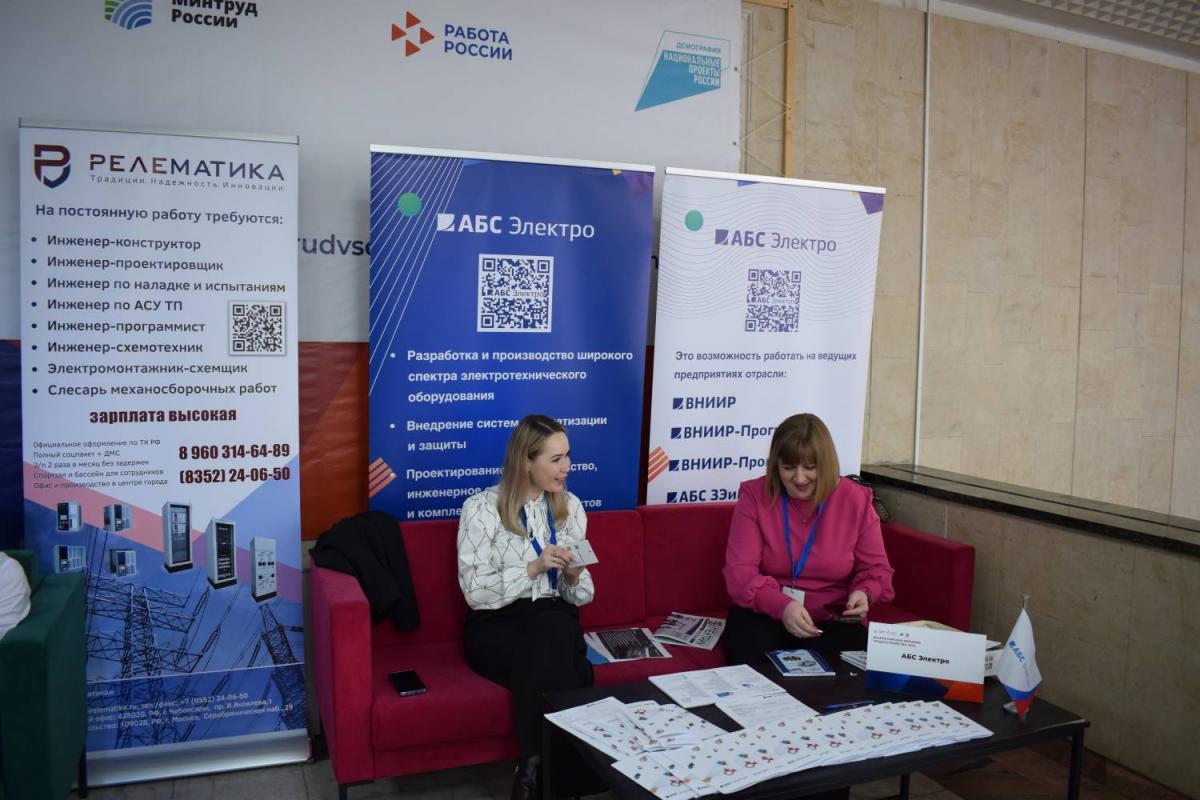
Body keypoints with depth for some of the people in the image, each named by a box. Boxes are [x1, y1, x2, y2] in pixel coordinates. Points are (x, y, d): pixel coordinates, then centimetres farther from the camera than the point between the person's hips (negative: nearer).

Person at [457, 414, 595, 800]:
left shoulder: (570, 506, 8)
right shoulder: (481, 508, -6)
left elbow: (580, 597, 11)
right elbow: (475, 592, -10)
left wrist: (574, 577, -13)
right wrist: (533, 568, -20)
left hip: (555, 619, 3)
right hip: (496, 625, -3)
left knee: (550, 631, -34)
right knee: (554, 660, -34)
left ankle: (536, 769, -24)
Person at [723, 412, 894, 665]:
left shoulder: (855, 500, 0)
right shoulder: (755, 496, -5)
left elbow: (875, 568, 10)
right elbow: (739, 571, -11)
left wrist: (864, 593, -15)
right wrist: (781, 606, -29)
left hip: (831, 619, 1)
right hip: (764, 613, -1)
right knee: (748, 662, -31)